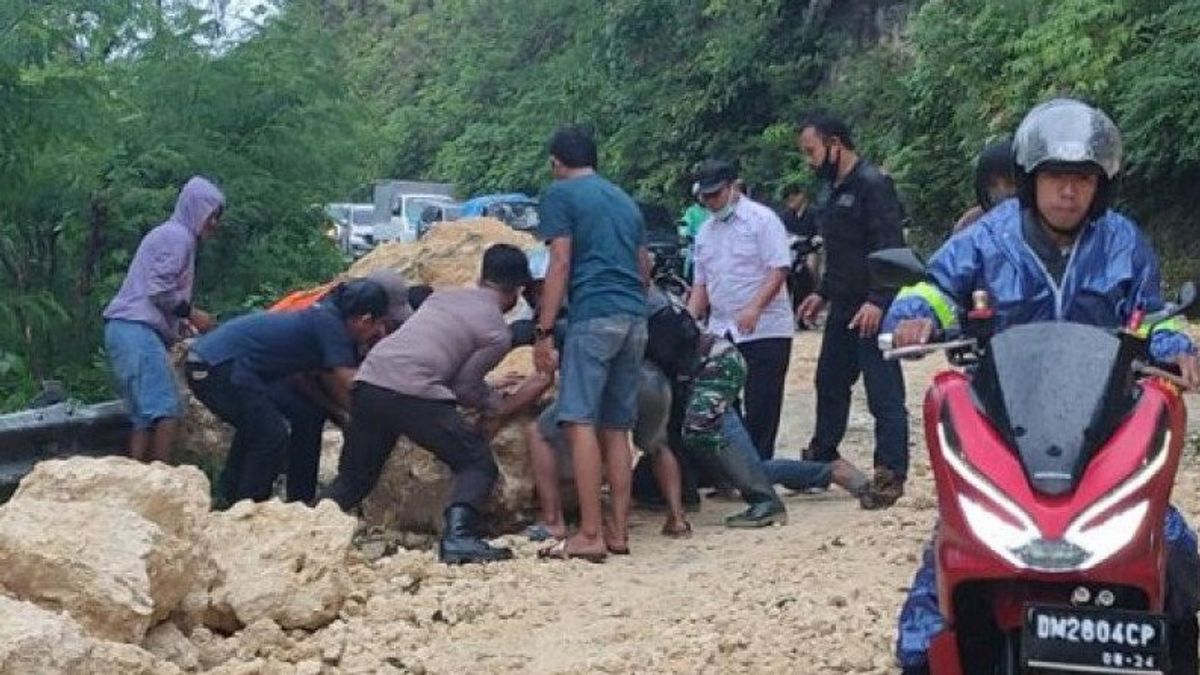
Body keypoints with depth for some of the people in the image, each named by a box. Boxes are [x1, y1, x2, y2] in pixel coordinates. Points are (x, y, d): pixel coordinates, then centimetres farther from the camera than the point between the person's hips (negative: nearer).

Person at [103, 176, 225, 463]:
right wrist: (192, 313, -5)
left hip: (128, 329, 10)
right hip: (137, 330, -10)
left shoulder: (170, 234, 25)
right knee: (166, 409, -15)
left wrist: (179, 321, 17)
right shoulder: (178, 236, -6)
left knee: (145, 416, 5)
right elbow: (159, 289, -15)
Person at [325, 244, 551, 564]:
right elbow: (464, 386, 3)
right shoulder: (498, 334, 4)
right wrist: (507, 403, 18)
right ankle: (458, 537, -16)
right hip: (413, 392, -7)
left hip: (368, 381, 7)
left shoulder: (443, 296, 23)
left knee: (353, 478, 22)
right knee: (478, 464, 4)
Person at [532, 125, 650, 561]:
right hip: (635, 319, 7)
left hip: (593, 316, -7)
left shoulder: (560, 194, 3)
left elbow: (560, 265, -6)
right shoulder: (624, 200, 24)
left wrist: (544, 332, -7)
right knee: (616, 428, 10)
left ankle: (590, 534, -13)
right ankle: (619, 530, 8)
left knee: (580, 423, -8)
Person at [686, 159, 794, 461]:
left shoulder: (762, 219, -6)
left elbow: (779, 270, -14)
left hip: (765, 331, -6)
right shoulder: (706, 231, 15)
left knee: (761, 408, -4)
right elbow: (701, 285, 18)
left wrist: (754, 307, -26)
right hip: (721, 332, 7)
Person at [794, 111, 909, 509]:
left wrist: (876, 301, -26)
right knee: (830, 384, 18)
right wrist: (823, 293, 24)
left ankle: (890, 474, -3)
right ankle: (820, 459, 32)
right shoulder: (836, 190, 17)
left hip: (871, 309, -10)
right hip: (844, 308, 10)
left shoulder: (872, 184, -12)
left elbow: (890, 247, -19)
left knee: (884, 394, -7)